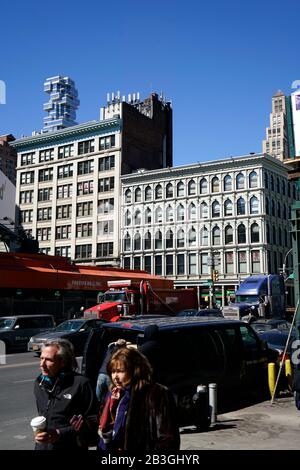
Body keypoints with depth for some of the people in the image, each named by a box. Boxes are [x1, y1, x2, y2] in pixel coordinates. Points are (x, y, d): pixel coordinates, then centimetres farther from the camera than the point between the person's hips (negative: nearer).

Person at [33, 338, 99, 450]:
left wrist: (60, 434, -22)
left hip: (70, 446, -5)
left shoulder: (80, 384, -16)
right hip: (42, 446, 5)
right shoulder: (39, 383, 3)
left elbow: (93, 420, -17)